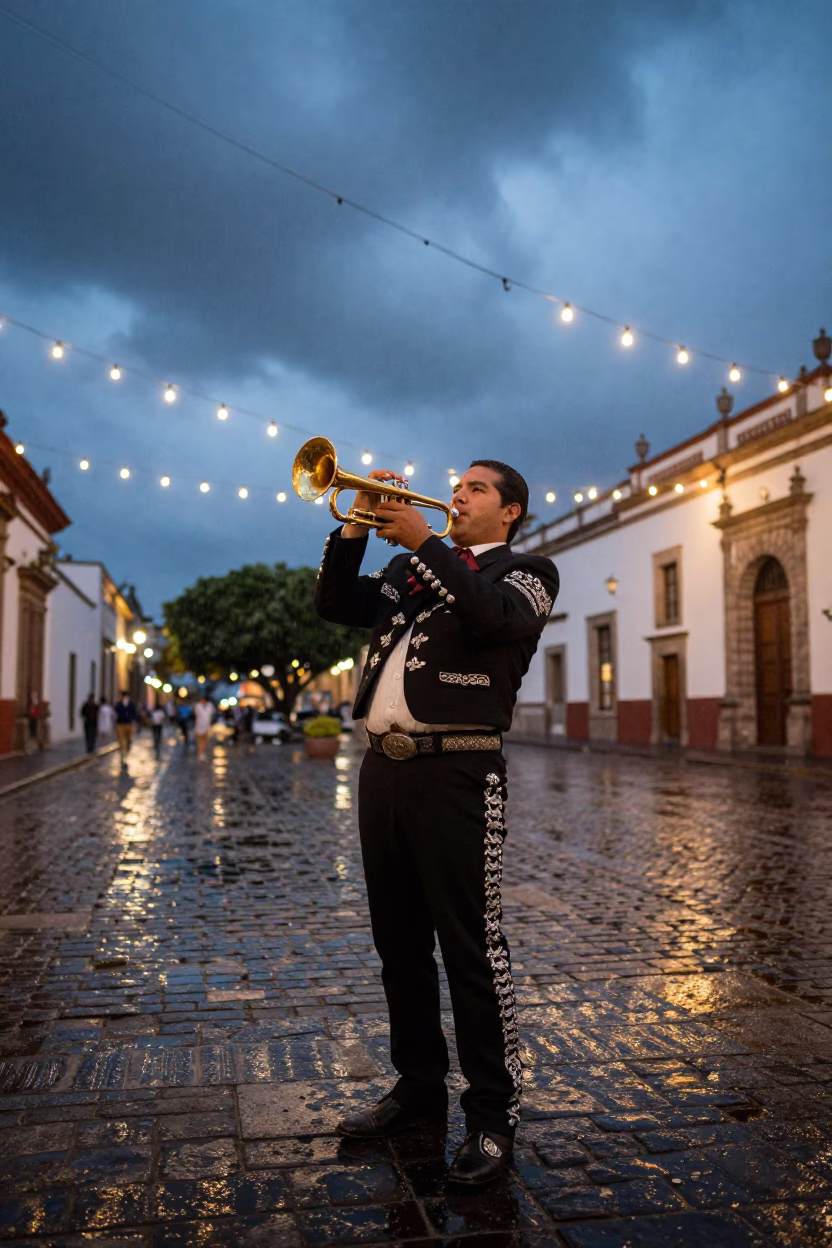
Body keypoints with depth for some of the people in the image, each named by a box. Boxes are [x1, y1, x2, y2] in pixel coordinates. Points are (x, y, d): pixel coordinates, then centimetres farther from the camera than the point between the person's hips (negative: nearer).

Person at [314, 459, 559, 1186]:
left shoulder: (526, 572, 5)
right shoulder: (408, 571, 22)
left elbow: (493, 615, -17)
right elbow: (333, 604, 15)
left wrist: (421, 540, -14)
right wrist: (356, 527, 4)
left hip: (456, 773, -6)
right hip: (383, 767, 6)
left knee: (473, 950, -3)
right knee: (400, 946, 14)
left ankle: (493, 1117, 11)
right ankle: (420, 1088, 29)